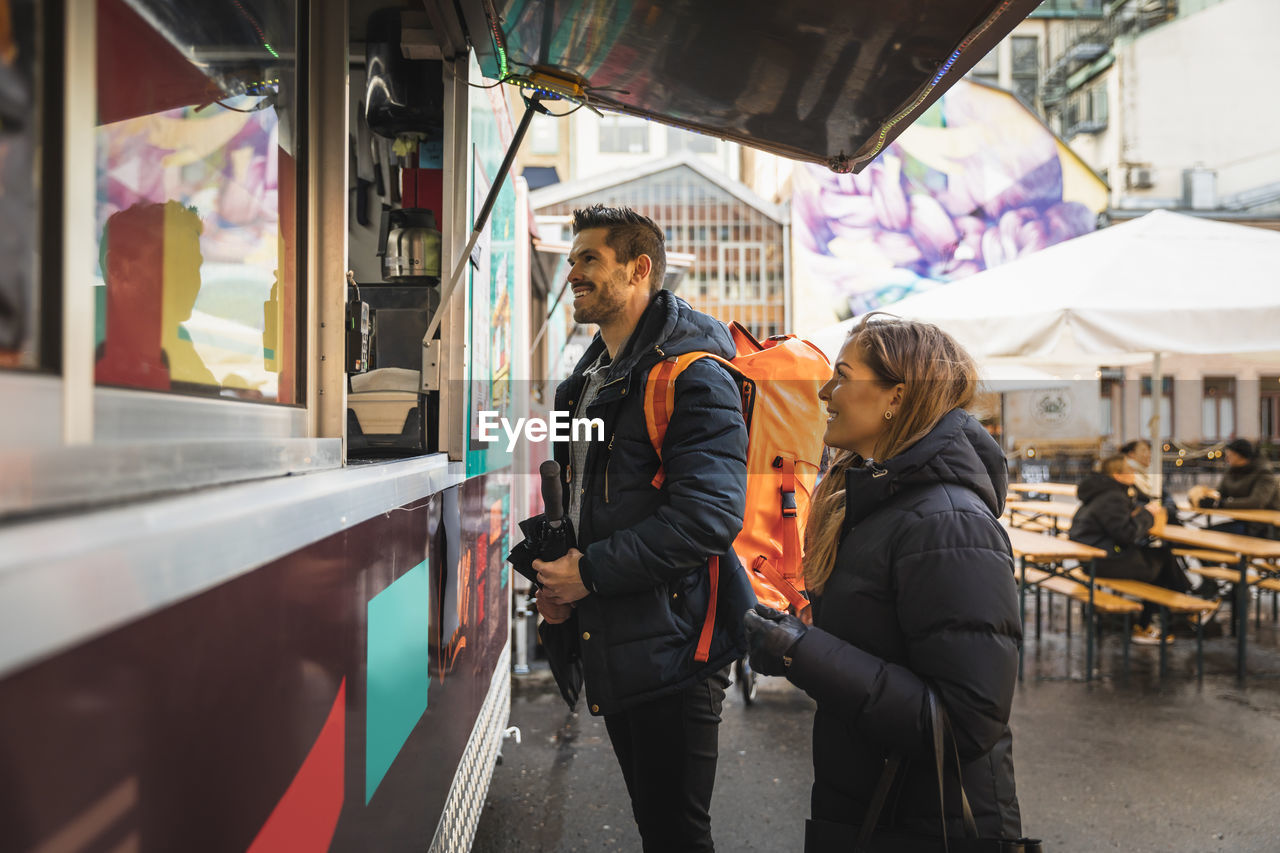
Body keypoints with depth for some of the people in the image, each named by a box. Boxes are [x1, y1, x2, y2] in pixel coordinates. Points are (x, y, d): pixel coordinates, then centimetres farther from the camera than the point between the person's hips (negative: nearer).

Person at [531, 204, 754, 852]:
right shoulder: (586, 380, 14)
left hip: (671, 647, -9)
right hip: (609, 646, 9)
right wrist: (553, 571, 7)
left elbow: (707, 517, -26)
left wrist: (590, 572, -20)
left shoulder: (693, 378, -16)